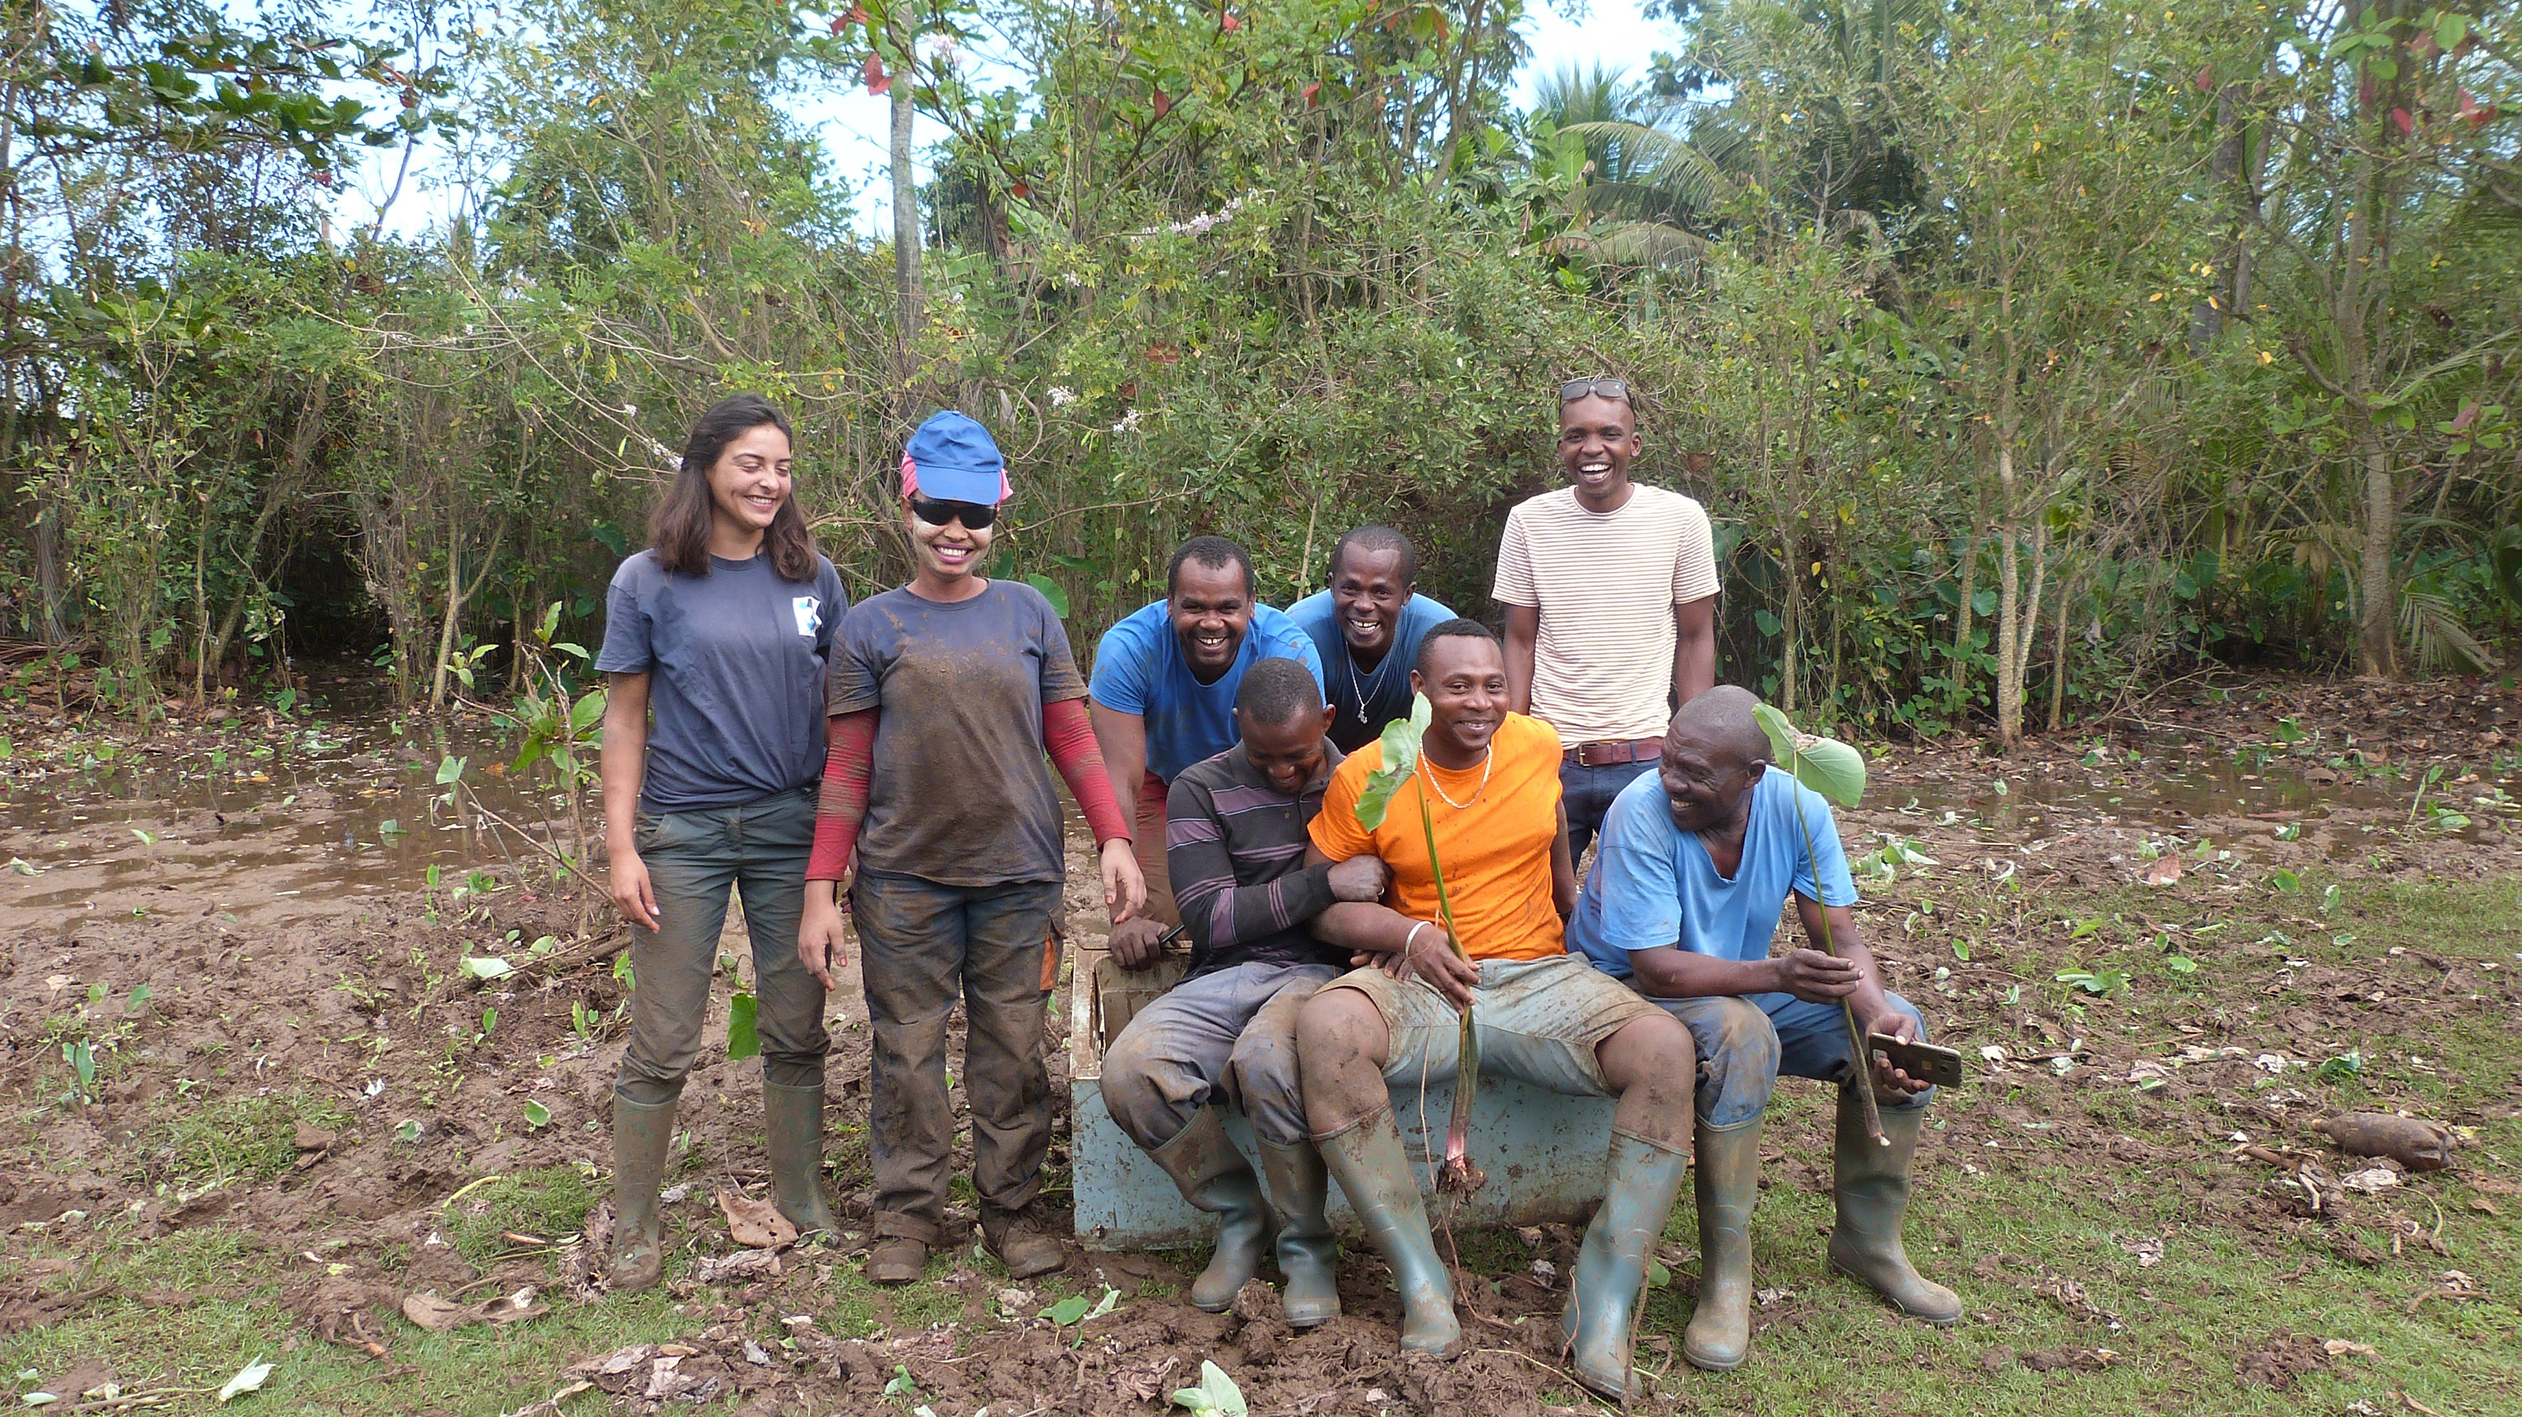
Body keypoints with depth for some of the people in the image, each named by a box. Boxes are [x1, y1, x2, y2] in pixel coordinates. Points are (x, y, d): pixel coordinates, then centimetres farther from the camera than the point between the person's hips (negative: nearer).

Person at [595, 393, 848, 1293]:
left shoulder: (812, 578, 5)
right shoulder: (649, 581, -1)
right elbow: (625, 719, 0)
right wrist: (621, 847, -6)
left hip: (791, 825, 2)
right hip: (683, 832, -2)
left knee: (797, 1030, 10)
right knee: (663, 1043, 3)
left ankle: (804, 1203, 26)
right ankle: (633, 1228, 20)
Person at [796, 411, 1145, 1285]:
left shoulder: (1029, 614, 6)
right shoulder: (872, 627, 3)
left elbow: (1073, 740, 7)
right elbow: (846, 769, 3)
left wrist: (1114, 838, -5)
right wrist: (821, 891, -2)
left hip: (1019, 875, 1)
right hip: (904, 878, 0)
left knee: (1013, 1048, 7)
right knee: (908, 1048, 6)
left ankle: (1012, 1206, 21)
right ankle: (907, 1214, 21)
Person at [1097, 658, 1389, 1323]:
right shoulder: (1200, 790, 5)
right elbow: (1208, 919, -5)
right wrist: (1325, 883, -14)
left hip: (1318, 970, -2)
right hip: (1223, 976, 2)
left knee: (1267, 1059, -37)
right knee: (1130, 1069, -28)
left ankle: (1308, 1248, -12)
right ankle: (1240, 1218, -1)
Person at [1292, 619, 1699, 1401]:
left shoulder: (1538, 745, 3)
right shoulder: (1366, 777, -5)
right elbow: (1320, 900, -1)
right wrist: (1410, 934, -14)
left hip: (1542, 976, 2)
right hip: (1421, 983, -2)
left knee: (1666, 1048, -25)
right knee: (1324, 1025, -34)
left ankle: (1605, 1299, -17)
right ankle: (1421, 1279, -22)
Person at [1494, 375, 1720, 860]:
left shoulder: (1682, 519, -2)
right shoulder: (1528, 521, 0)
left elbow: (1696, 640, 4)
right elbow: (1520, 643, 5)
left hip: (1646, 759, 0)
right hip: (1548, 757, 1)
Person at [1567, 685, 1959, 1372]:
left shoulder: (1797, 807, -13)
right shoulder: (1641, 813, -28)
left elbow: (1842, 943, -12)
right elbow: (1657, 967, -30)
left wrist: (1878, 1013, -33)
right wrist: (1777, 973, -44)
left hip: (1745, 988, 6)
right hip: (1633, 992, -6)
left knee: (1899, 1026, -10)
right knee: (1740, 1032, -36)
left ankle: (1869, 1241, 9)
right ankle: (1725, 1277, -23)